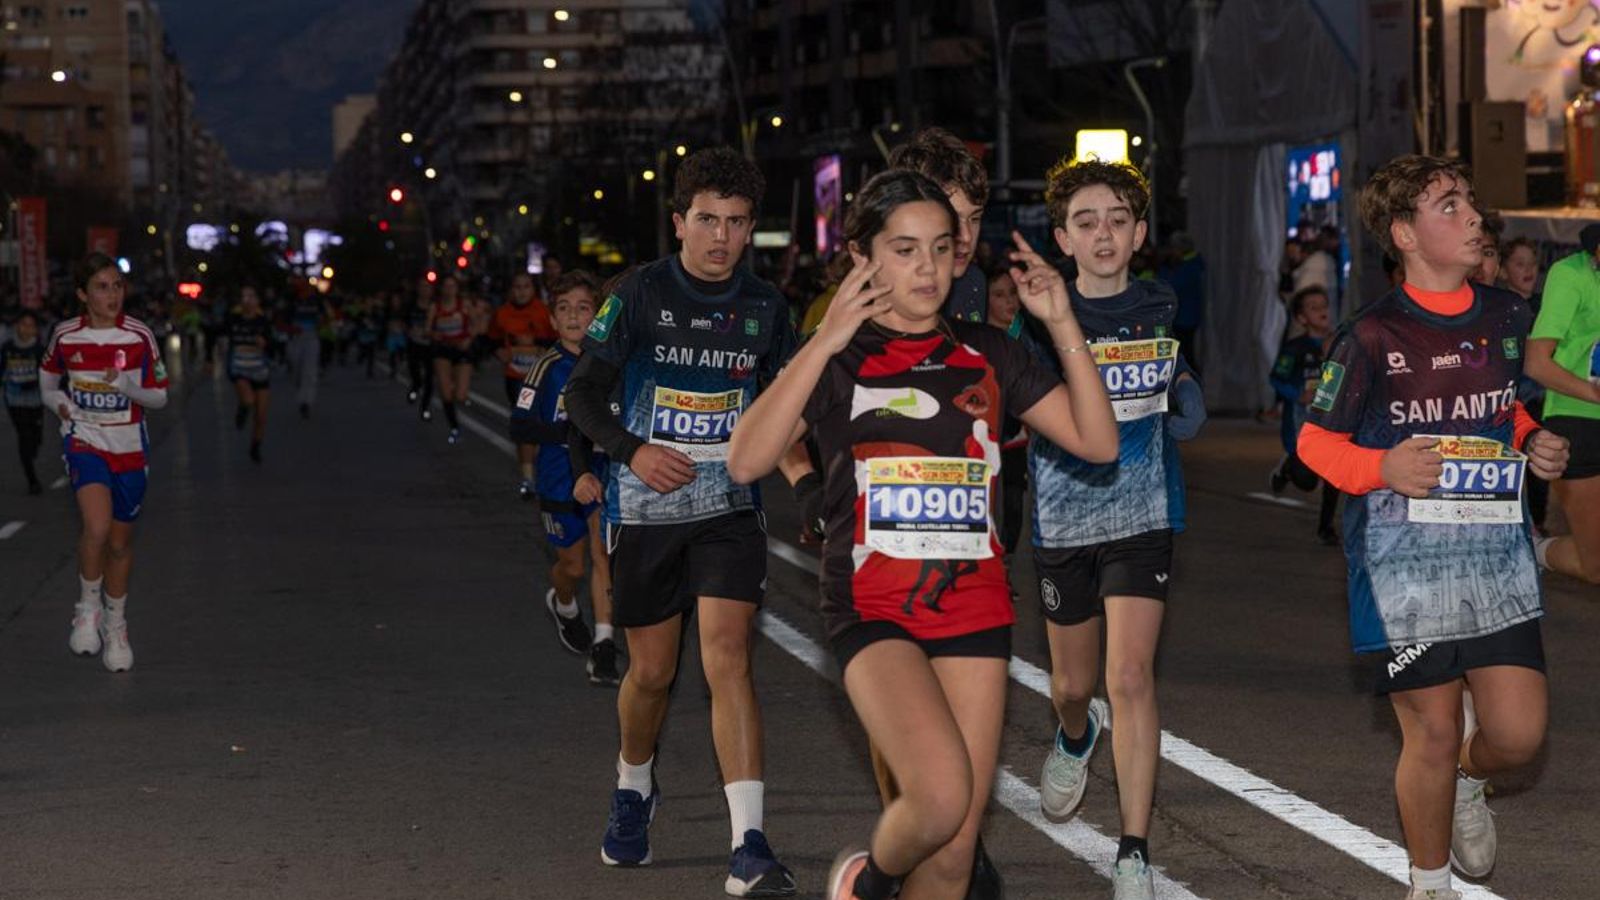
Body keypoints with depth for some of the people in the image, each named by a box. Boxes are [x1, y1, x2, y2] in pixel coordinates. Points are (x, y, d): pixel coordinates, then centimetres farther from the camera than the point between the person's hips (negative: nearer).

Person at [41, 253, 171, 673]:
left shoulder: (139, 336, -6)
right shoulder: (65, 337, -3)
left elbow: (159, 397, 0)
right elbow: (49, 385, 14)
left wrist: (126, 385, -19)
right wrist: (62, 404, -7)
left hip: (129, 448, 1)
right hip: (85, 442, -1)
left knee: (121, 543, 11)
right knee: (97, 528, -25)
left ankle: (116, 627, 31)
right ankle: (88, 610, -2)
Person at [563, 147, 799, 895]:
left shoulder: (765, 307, 3)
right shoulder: (640, 295, -6)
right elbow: (584, 395, -5)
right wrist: (632, 449, -21)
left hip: (729, 506, 1)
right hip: (644, 510, -1)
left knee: (728, 657, -14)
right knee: (651, 672, 9)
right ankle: (633, 788, 42)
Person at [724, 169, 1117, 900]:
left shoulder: (986, 354, 10)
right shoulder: (836, 359, 1)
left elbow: (1097, 441, 4)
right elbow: (746, 460, -15)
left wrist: (1062, 325, -5)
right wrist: (825, 343, -20)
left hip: (975, 611, 4)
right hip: (874, 611, -3)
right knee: (942, 794, -24)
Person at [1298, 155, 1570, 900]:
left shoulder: (1505, 316, 5)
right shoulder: (1374, 336, -9)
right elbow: (1316, 440, -1)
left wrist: (1535, 445, 3)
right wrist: (1382, 467, -19)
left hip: (1497, 556, 4)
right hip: (1406, 564, -4)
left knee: (1518, 733, -2)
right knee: (1432, 735, 3)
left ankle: (1466, 780, 35)